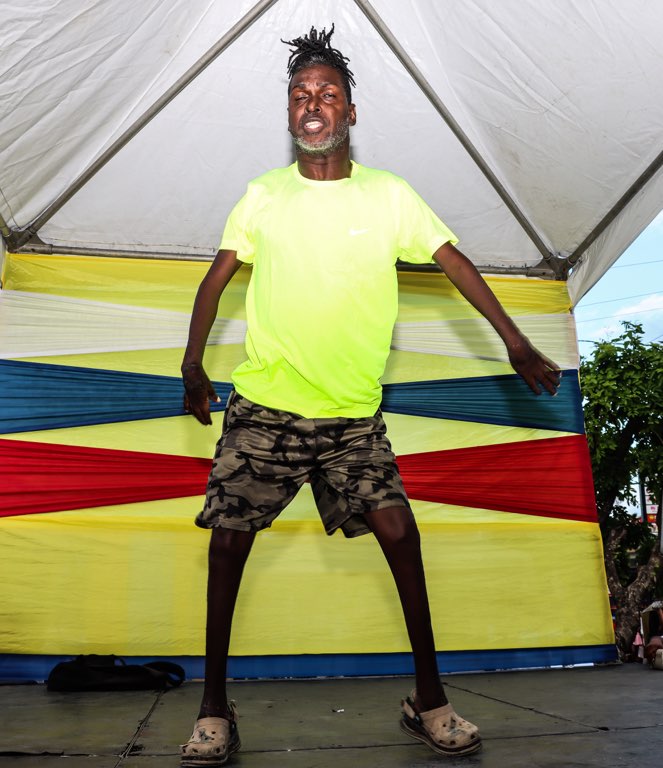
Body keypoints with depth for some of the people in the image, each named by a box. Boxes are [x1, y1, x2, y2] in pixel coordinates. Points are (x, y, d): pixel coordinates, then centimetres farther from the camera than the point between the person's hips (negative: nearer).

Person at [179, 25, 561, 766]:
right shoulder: (263, 195, 3)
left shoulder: (389, 194, 2)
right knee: (228, 535, -2)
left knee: (397, 528, -8)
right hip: (263, 406, 1)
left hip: (353, 414, 0)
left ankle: (428, 698, 11)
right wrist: (193, 368, 5)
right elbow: (216, 279, 10)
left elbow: (453, 261, 4)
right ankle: (214, 705, 15)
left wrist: (516, 343, 0)